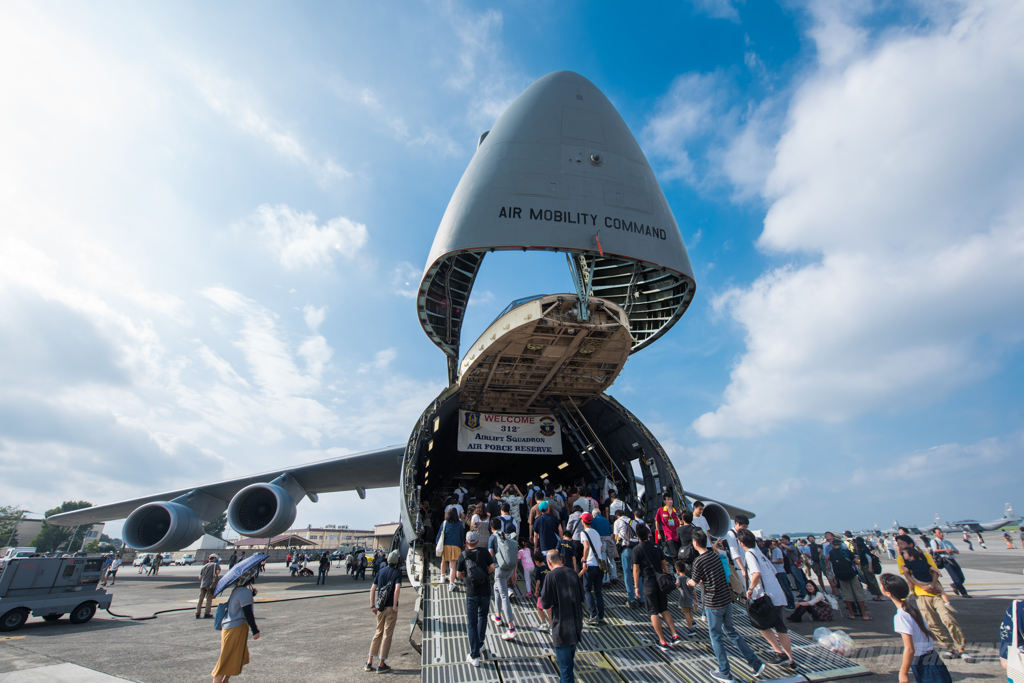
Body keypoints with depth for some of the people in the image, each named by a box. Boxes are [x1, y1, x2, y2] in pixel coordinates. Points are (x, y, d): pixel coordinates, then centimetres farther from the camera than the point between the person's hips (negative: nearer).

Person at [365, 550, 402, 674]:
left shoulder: (381, 570, 6)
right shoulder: (397, 572, -10)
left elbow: (372, 589, 6)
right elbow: (397, 589, -23)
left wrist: (372, 606, 10)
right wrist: (395, 605, -13)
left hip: (379, 607, 5)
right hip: (390, 608, -5)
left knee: (378, 633, 18)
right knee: (387, 634, 5)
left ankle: (369, 663, 20)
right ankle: (381, 665, 11)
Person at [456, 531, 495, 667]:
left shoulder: (463, 555, -3)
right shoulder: (484, 551, -3)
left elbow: (458, 574, 0)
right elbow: (492, 567, -4)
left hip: (471, 592, -1)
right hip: (485, 591, 1)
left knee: (472, 623, 7)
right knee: (483, 616, 26)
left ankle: (474, 656, 8)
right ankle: (480, 643, 30)